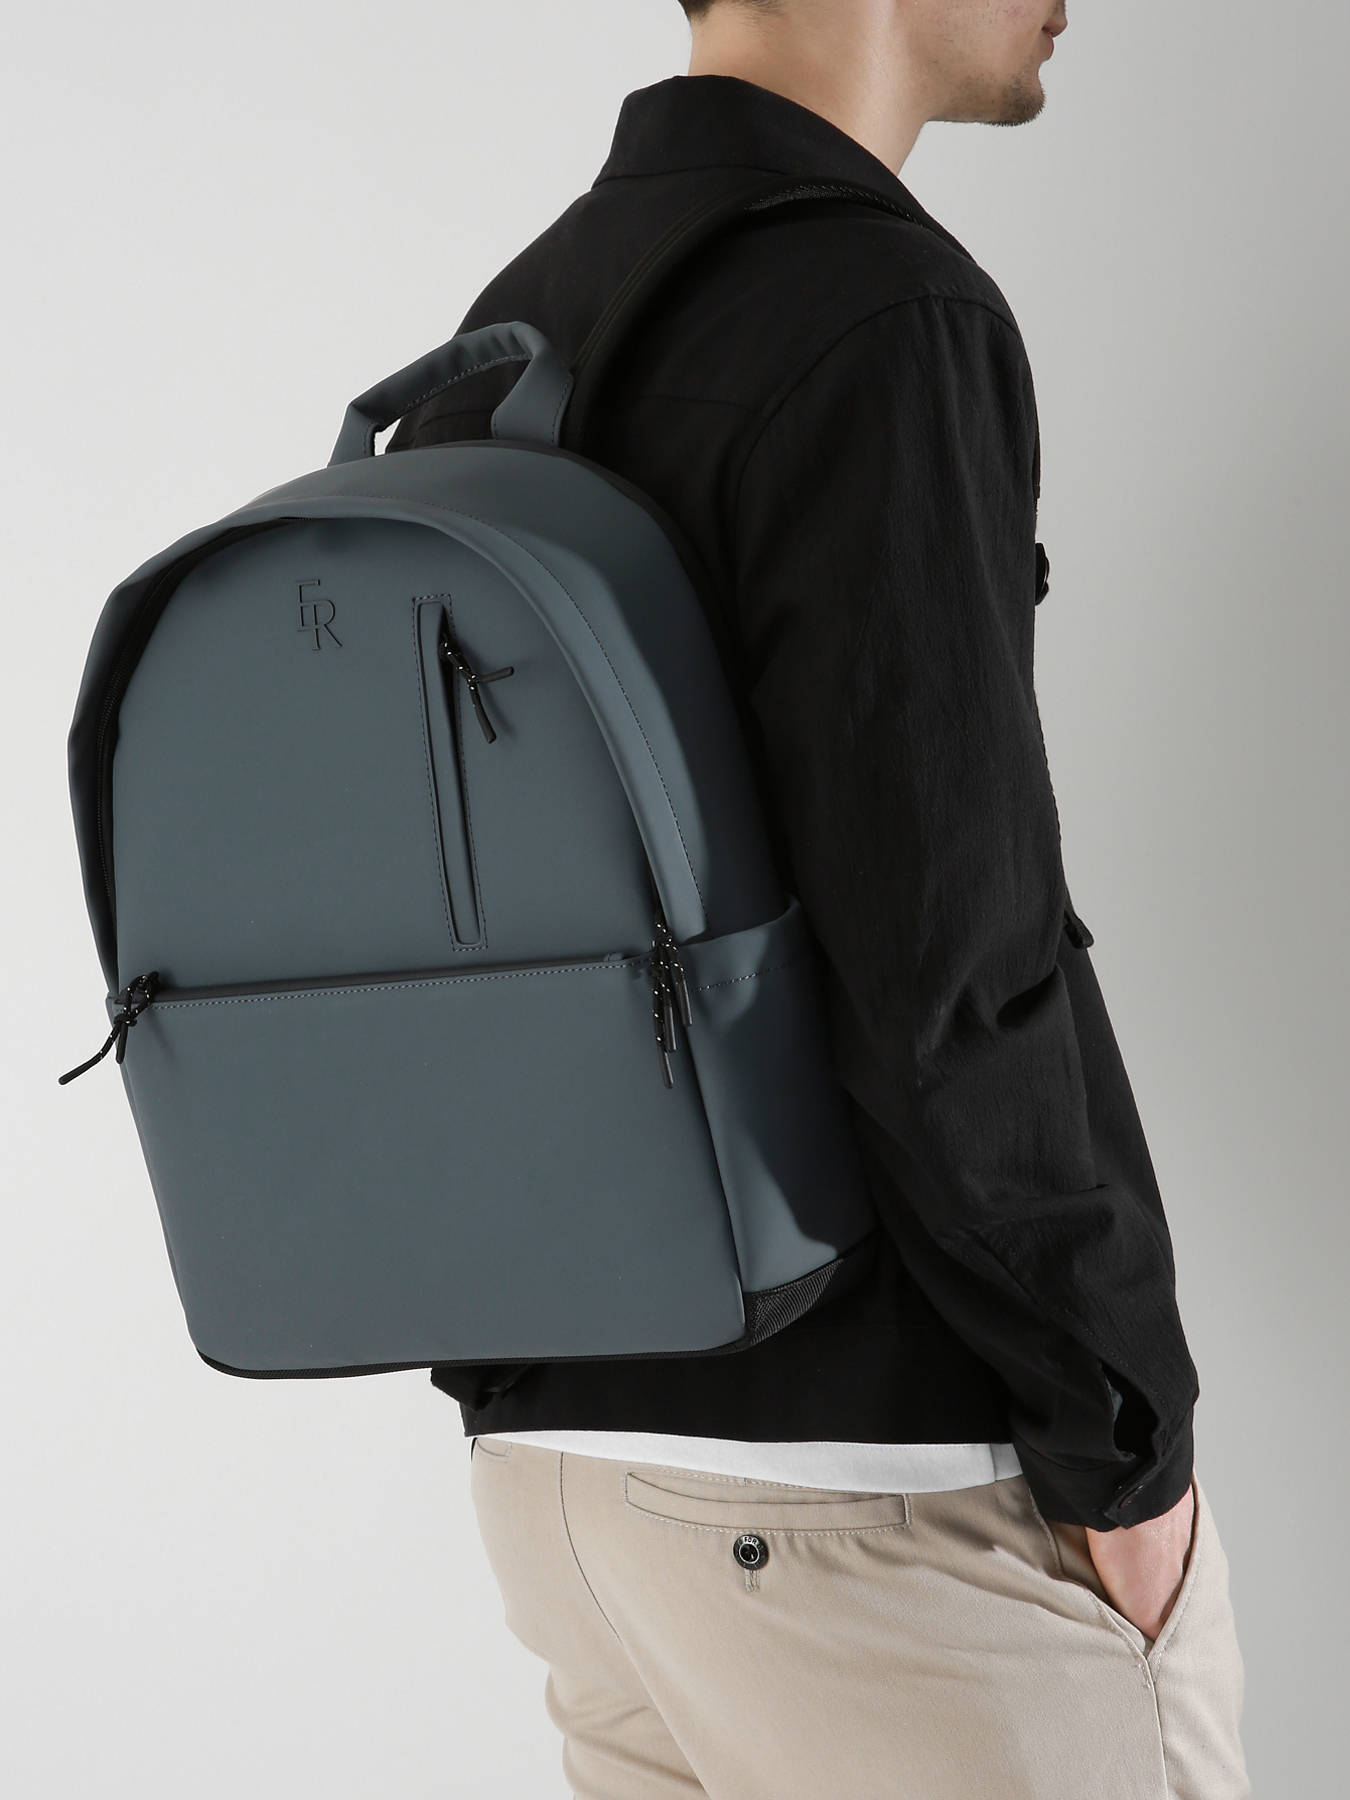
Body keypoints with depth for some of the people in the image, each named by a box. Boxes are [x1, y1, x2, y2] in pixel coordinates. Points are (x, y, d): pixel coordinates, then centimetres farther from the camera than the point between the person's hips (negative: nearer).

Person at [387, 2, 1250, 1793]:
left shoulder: (498, 354, 11)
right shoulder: (878, 313, -16)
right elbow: (944, 959, -22)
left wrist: (534, 1402, 18)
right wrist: (1129, 1454, -11)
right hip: (905, 1483, -8)